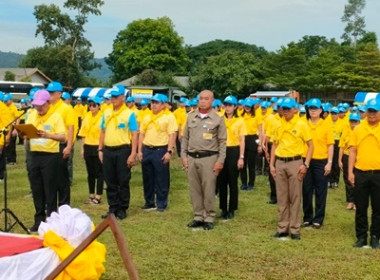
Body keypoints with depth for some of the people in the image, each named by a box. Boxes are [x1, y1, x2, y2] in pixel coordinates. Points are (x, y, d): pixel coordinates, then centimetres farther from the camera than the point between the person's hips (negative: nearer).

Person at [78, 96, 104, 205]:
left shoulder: (102, 118, -8)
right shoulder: (86, 118, 9)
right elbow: (83, 134, 12)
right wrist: (82, 148, 7)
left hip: (98, 147, -5)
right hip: (88, 147, 6)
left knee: (99, 172, 0)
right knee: (90, 172, 12)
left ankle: (98, 196, 6)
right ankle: (91, 195, 21)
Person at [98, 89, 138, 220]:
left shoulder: (129, 114, -5)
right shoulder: (106, 113, 10)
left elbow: (134, 135, -8)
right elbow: (102, 132, 16)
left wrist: (132, 154, -14)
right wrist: (100, 150, 8)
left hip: (123, 150, -5)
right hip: (108, 150, 5)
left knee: (123, 182, 3)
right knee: (110, 182, 9)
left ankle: (122, 209, 13)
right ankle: (112, 208, 19)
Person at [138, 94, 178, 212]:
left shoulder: (169, 117, -5)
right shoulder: (146, 118, 12)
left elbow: (172, 135, -10)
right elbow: (141, 135, 15)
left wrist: (169, 151, -16)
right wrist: (140, 151, 8)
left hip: (161, 150, -5)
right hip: (146, 150, 5)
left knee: (161, 180, 1)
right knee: (147, 179, 11)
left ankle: (161, 204, 11)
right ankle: (149, 203, 22)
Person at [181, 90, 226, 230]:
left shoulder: (218, 118, -1)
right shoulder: (191, 116, 9)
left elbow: (222, 141, -1)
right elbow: (185, 138, 13)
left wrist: (220, 160, -7)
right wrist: (183, 155, 6)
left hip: (209, 158, -4)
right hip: (191, 157, 4)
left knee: (208, 190, -1)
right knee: (195, 189, 8)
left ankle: (209, 218, 9)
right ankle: (198, 217, 18)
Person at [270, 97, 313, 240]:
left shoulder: (301, 125, -3)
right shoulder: (278, 125, 8)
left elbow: (310, 146, -1)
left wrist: (305, 164, -10)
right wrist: (271, 164, 6)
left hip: (295, 162, -3)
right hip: (280, 163, 4)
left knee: (295, 197, 1)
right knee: (282, 197, 9)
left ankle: (295, 229, 9)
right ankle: (282, 227, 18)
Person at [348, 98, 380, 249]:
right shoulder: (358, 129, 4)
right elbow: (352, 151, 5)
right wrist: (350, 172, -1)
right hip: (360, 173, 1)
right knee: (361, 208, 8)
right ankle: (361, 237, 19)